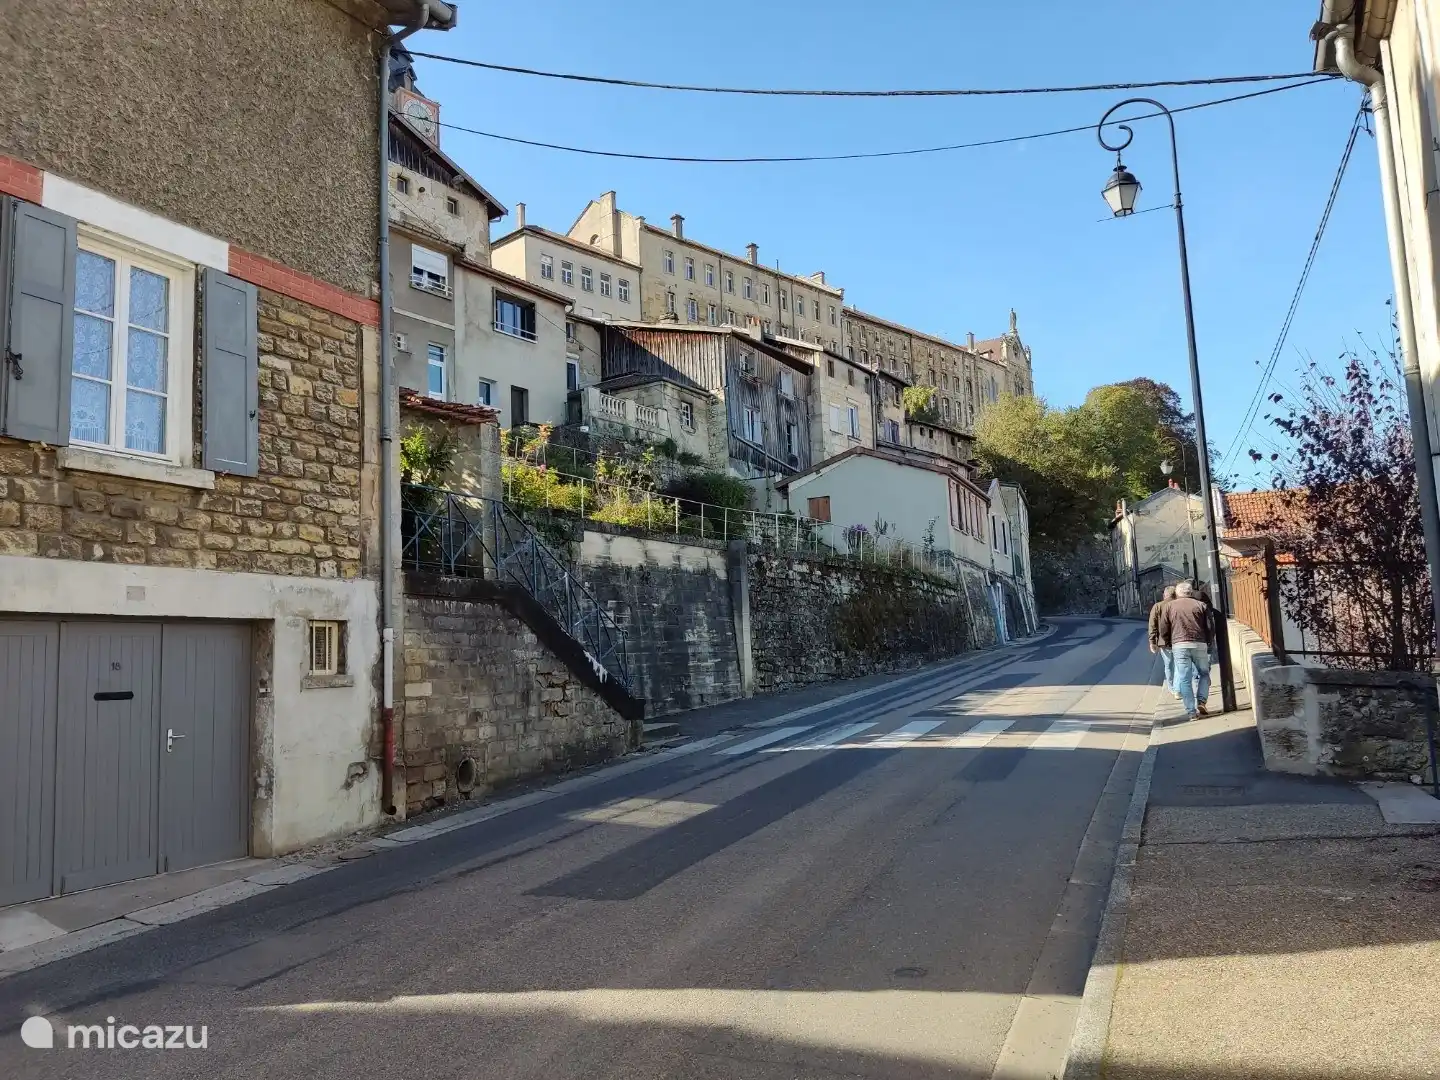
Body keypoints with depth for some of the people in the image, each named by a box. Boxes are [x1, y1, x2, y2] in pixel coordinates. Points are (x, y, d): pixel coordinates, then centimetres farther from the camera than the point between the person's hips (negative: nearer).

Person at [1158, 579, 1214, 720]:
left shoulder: (1169, 606, 9)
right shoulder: (1201, 605, 9)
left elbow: (1163, 630, 5)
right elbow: (1210, 628, 5)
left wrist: (1169, 645, 18)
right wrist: (1209, 644, 18)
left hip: (1179, 645, 0)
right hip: (1199, 644, 1)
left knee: (1184, 679, 3)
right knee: (1203, 674, 19)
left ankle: (1191, 711, 1)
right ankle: (1201, 702, 4)